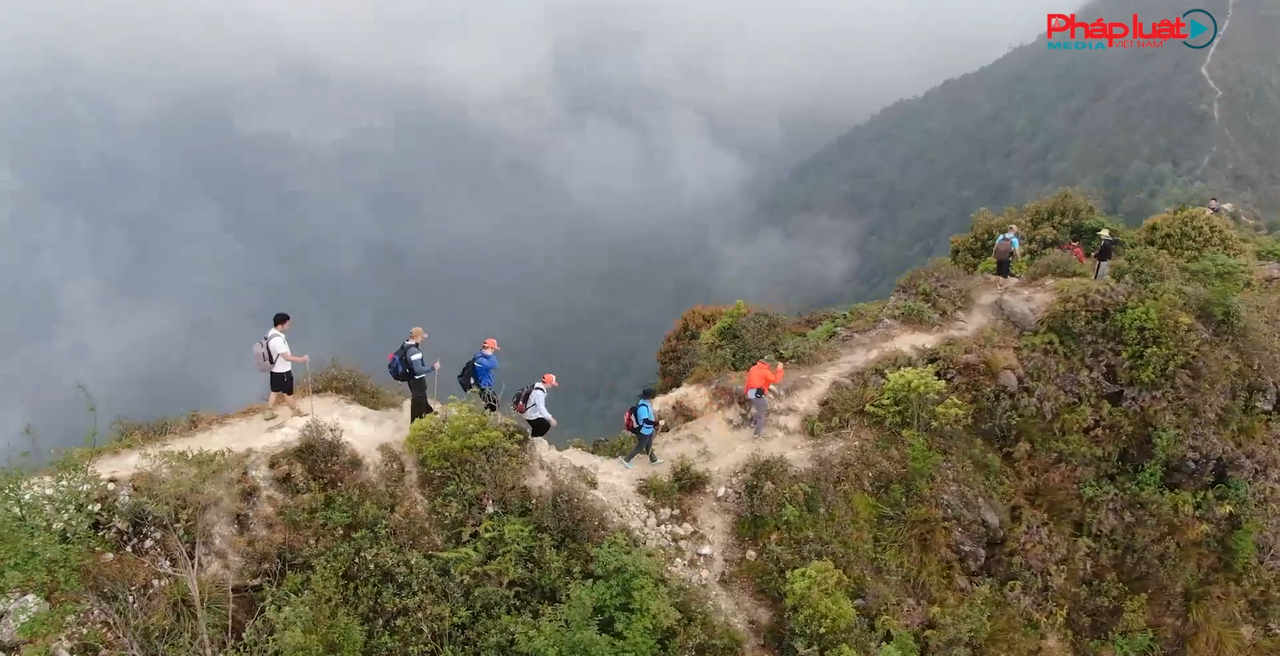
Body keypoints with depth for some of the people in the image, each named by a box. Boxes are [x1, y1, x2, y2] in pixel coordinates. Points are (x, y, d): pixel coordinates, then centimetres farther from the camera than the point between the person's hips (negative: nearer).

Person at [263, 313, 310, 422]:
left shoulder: (272, 333, 2)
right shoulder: (277, 339, -31)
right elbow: (286, 357, -29)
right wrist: (302, 359, -23)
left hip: (276, 370, 9)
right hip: (282, 371, -9)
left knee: (275, 391, 18)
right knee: (288, 392, 10)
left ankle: (269, 413, 25)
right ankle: (296, 411, 27)